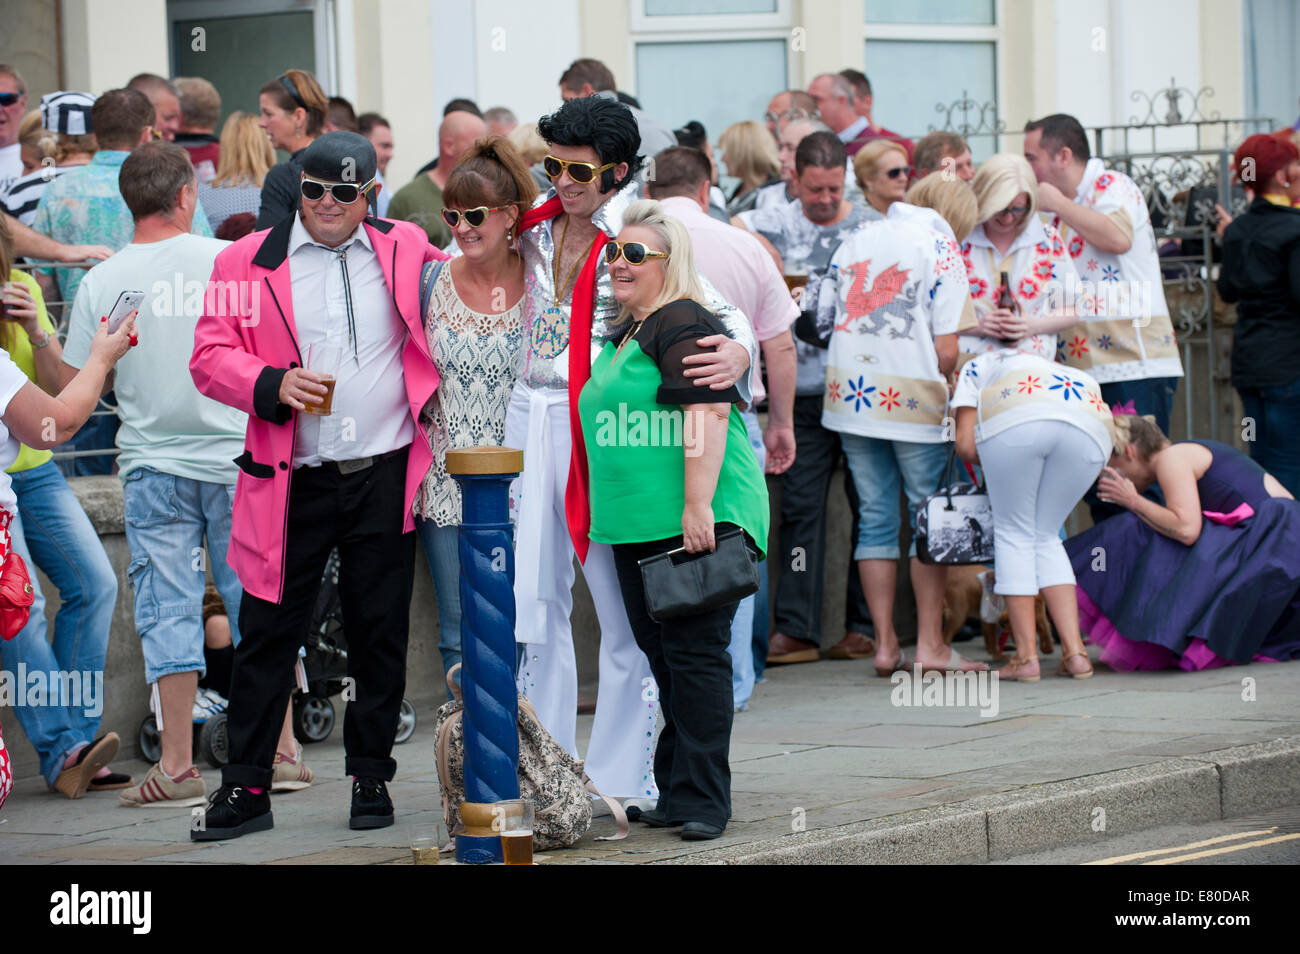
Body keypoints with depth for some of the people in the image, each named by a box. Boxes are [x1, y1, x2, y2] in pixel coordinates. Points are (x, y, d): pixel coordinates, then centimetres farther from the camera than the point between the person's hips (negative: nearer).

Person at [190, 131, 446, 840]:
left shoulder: (405, 250, 7)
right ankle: (245, 788, 6)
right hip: (291, 484, -1)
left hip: (384, 480, 1)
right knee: (267, 633, 0)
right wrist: (273, 384, -16)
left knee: (380, 634, 7)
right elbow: (209, 355, -1)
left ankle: (371, 779, 19)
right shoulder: (246, 261, 3)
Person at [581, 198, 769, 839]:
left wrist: (697, 505, -26)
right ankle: (677, 791, 19)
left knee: (693, 655, -8)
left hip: (695, 525, -10)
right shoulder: (625, 334, 20)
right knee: (660, 656, 12)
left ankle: (701, 800, -5)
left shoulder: (683, 325, -11)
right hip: (638, 524, 10)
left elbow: (708, 412, -21)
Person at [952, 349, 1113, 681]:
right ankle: (1075, 653, 10)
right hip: (1090, 428, 4)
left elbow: (966, 445, 18)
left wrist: (998, 466, 37)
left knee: (1014, 533, 12)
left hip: (1017, 422, -4)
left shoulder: (978, 367, 32)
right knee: (1046, 537, 19)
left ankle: (1026, 656, 6)